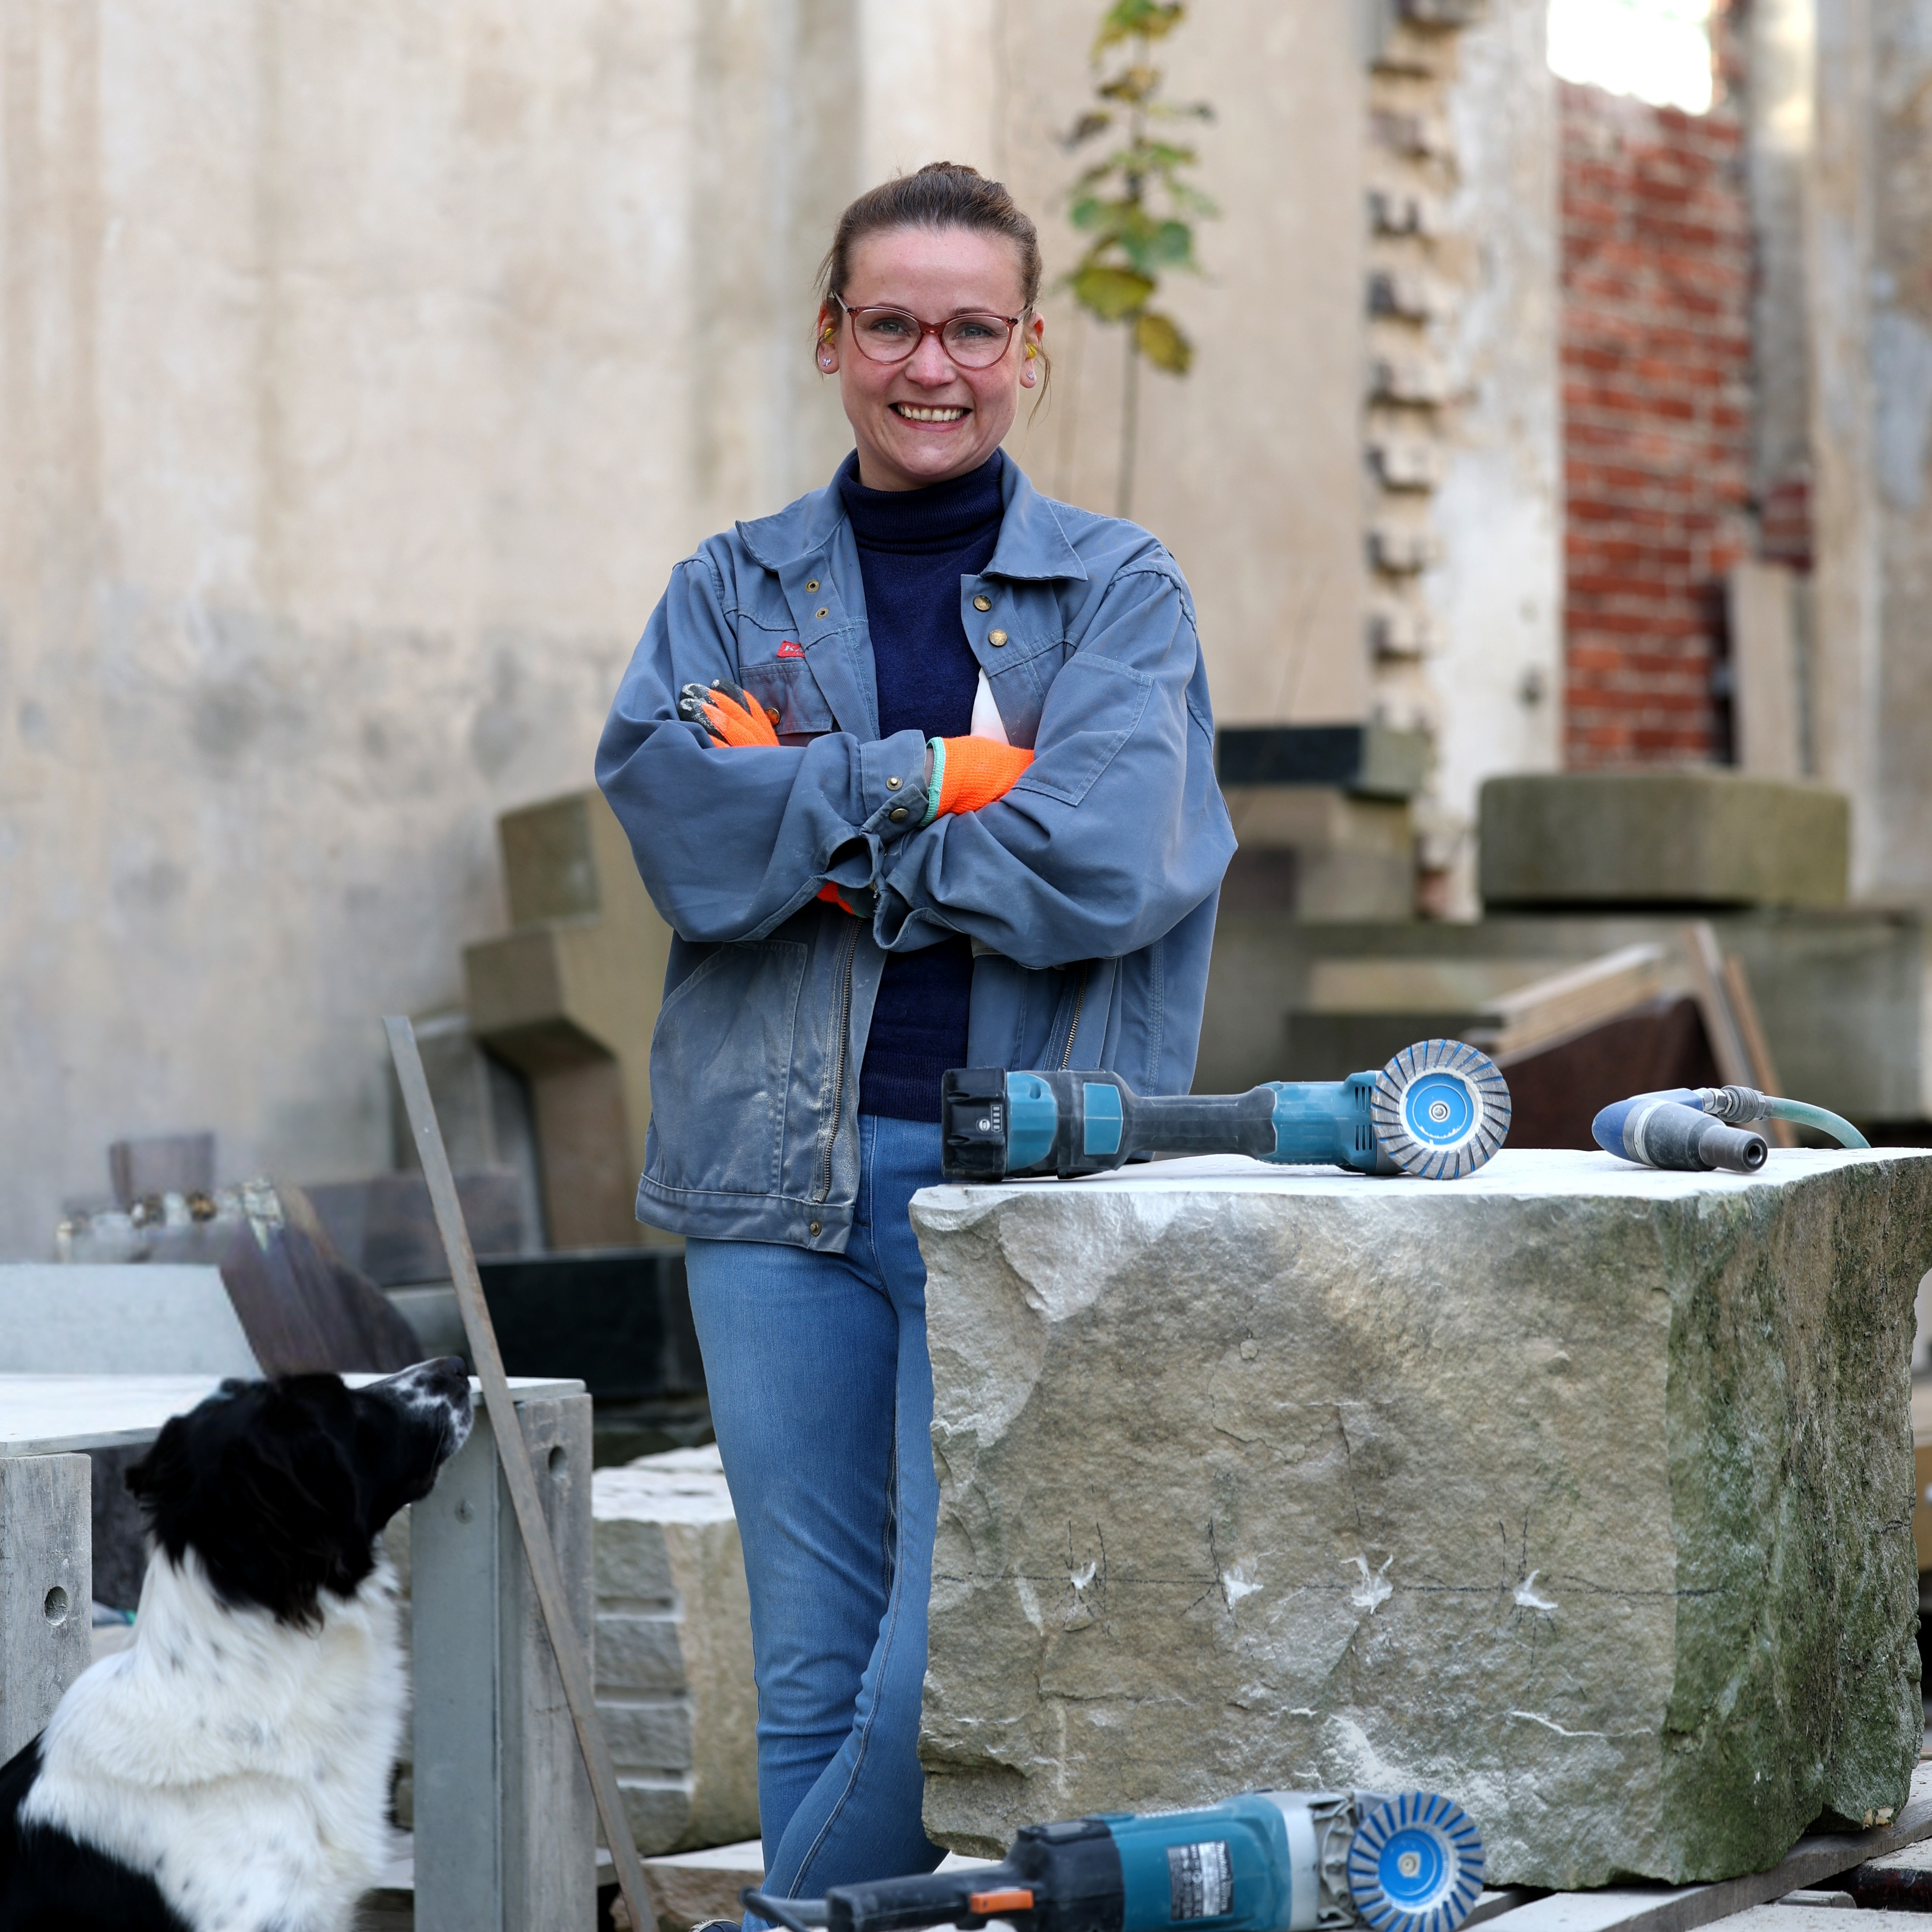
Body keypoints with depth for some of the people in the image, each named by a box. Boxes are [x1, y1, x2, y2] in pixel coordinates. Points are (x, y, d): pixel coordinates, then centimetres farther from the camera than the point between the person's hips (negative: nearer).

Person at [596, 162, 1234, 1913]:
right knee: (813, 1674, 5)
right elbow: (680, 827, -6)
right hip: (778, 1171, 2)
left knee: (953, 1660, -10)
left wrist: (812, 825, -5)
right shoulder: (732, 591, 14)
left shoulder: (1119, 593, 7)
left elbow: (1103, 864, -11)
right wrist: (950, 778, -9)